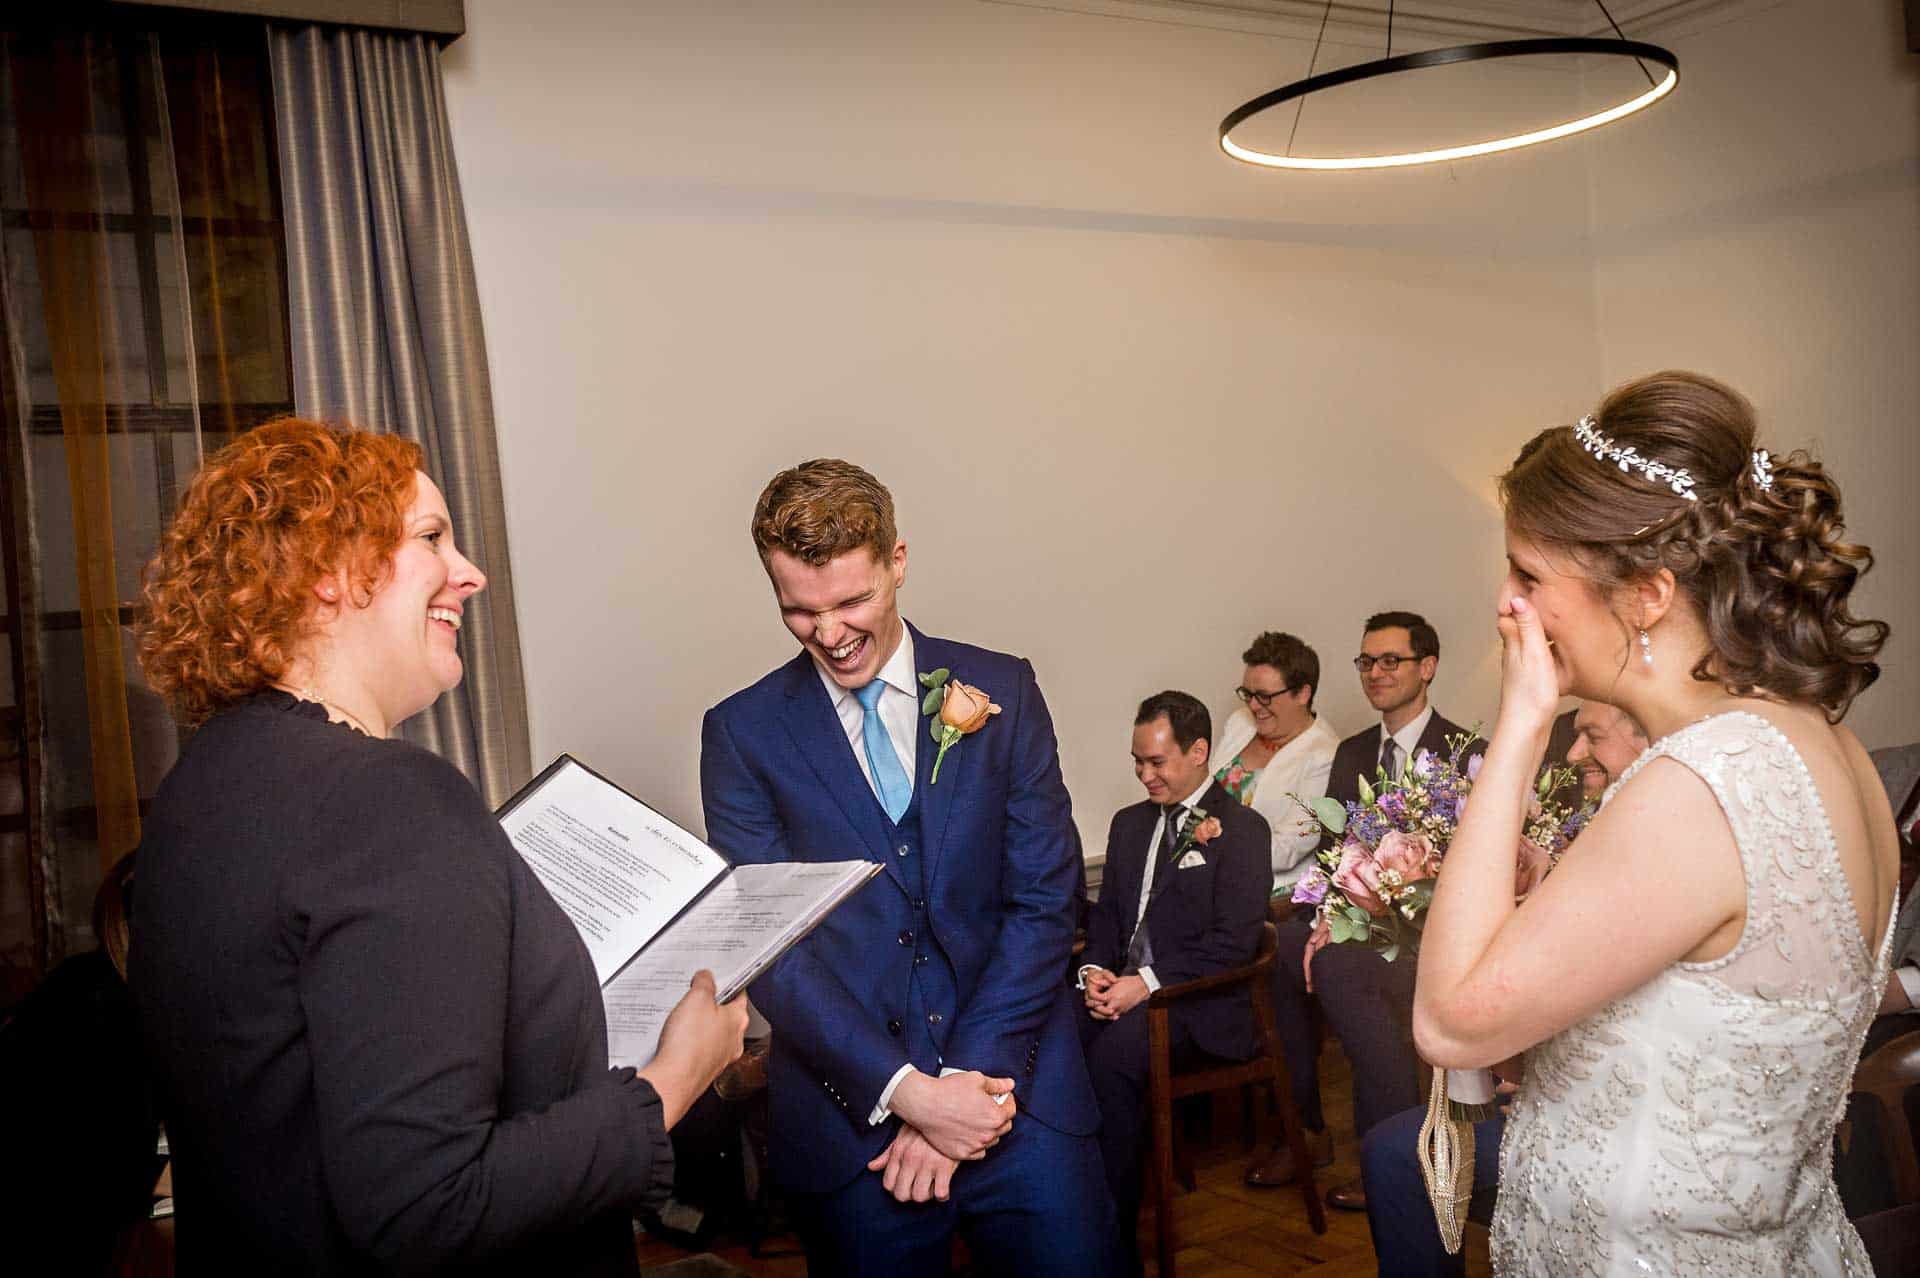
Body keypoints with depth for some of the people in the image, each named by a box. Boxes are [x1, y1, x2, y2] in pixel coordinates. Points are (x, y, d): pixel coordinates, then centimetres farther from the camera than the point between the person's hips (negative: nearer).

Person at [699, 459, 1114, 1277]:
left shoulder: (1000, 692, 1)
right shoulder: (742, 733, -1)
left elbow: (1043, 899, -2)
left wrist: (971, 1076, -11)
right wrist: (905, 1091, -15)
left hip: (1018, 1086, 1)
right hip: (849, 1110, 0)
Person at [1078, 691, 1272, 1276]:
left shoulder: (1242, 828, -2)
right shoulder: (1130, 823, 20)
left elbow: (1232, 943, -11)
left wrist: (1147, 983, -18)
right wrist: (1094, 970, 0)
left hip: (1199, 1005, -6)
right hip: (1122, 987, 6)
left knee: (1111, 1052, -34)